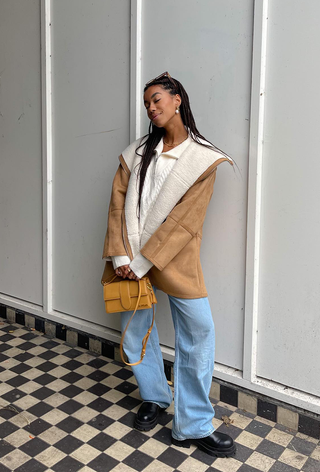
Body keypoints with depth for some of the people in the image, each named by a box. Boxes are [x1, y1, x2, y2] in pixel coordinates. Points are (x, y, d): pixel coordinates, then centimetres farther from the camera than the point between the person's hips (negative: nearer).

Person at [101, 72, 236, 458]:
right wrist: (120, 256, -11)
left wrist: (144, 261, -16)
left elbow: (185, 219, -11)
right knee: (134, 328, 10)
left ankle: (193, 425, 10)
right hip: (130, 257, 4)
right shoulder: (137, 151, 9)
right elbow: (118, 202, 0)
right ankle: (154, 398, 35)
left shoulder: (202, 157, -2)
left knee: (199, 330, -7)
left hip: (174, 256, -3)